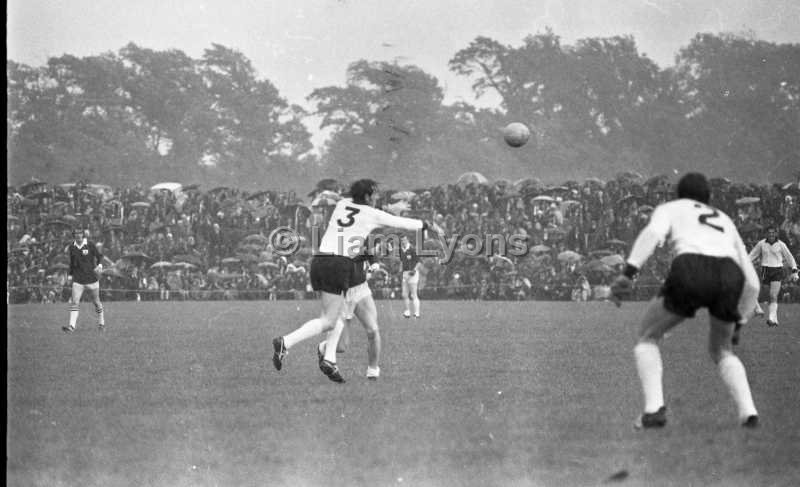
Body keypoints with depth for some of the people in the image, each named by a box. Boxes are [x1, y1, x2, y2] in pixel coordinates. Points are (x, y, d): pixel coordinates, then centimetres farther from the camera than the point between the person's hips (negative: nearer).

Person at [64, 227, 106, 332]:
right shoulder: (72, 247, 3)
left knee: (96, 302, 9)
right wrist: (70, 274, 19)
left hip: (91, 278, -2)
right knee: (74, 302, -12)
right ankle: (71, 326, -18)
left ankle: (101, 323, 29)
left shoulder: (90, 245, -7)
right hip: (78, 279, 2)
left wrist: (99, 265, -17)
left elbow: (99, 256, 2)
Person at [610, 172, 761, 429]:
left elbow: (653, 233, 1)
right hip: (729, 278, 4)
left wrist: (628, 273, -10)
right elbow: (751, 282, 36)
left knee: (647, 337, 18)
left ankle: (654, 408, -3)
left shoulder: (669, 209, 27)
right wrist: (738, 321, 49)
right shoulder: (725, 222, 39)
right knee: (720, 349, 29)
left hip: (691, 271, -4)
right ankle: (748, 410, 7)